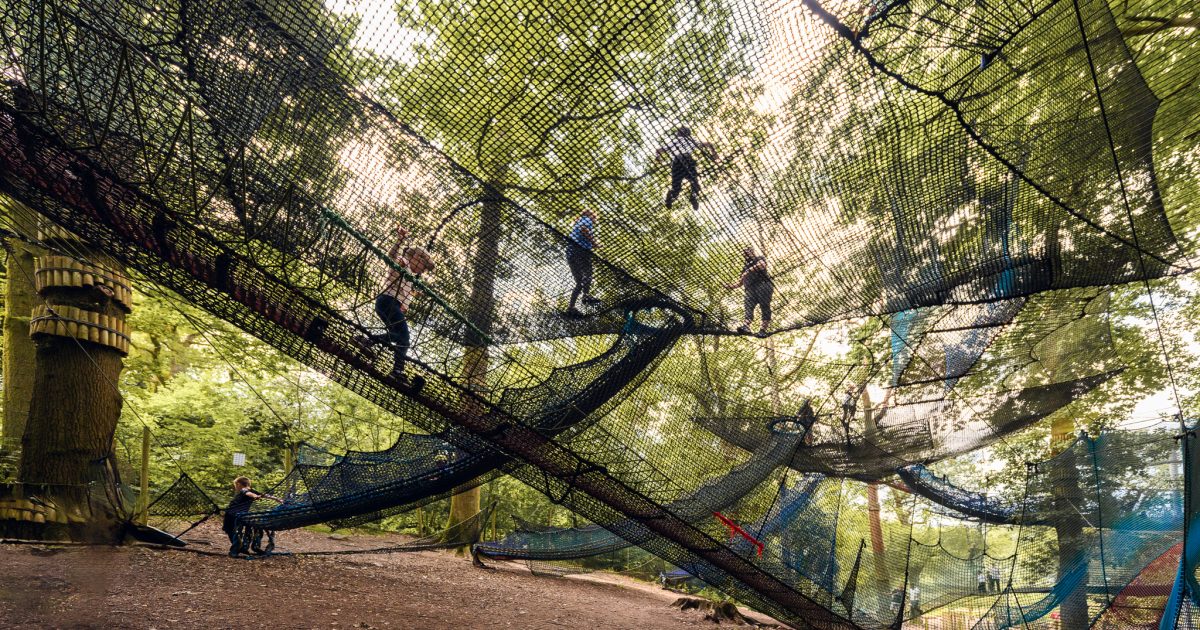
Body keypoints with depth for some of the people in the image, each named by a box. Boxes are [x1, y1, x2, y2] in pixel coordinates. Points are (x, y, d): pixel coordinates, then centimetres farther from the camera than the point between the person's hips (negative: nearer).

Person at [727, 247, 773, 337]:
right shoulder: (745, 266, 36)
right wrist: (732, 286, 17)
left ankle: (763, 329, -24)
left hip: (762, 285, -5)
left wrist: (750, 270, -18)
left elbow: (762, 265, -7)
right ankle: (745, 326, -39)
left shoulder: (760, 259, 17)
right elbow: (741, 281, 35)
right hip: (750, 289, 5)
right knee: (748, 307, -18)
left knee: (765, 307, -15)